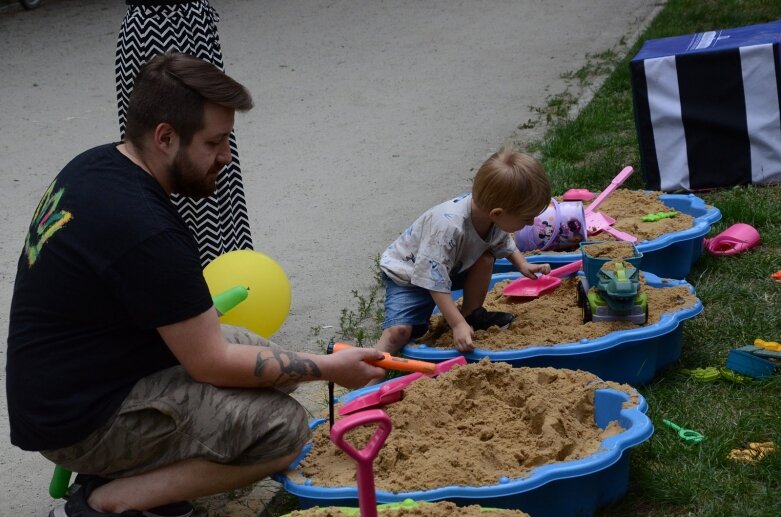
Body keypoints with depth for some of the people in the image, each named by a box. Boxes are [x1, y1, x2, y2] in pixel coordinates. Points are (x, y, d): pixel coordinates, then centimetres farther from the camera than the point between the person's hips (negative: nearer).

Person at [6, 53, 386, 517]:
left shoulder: (94, 165, 0)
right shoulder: (146, 231, -29)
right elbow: (214, 364, -21)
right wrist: (327, 369, -11)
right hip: (79, 423, -10)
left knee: (270, 360, 12)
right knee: (284, 427, -16)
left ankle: (125, 472, 6)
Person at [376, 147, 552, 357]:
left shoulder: (491, 214, -16)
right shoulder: (448, 227, -41)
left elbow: (504, 242, 11)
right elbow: (435, 282, -35)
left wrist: (522, 265, -2)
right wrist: (458, 325, -36)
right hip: (405, 274, -7)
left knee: (485, 259, -14)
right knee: (400, 330, -26)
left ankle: (472, 314, 6)